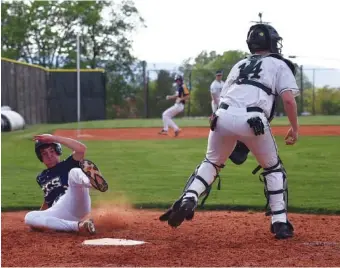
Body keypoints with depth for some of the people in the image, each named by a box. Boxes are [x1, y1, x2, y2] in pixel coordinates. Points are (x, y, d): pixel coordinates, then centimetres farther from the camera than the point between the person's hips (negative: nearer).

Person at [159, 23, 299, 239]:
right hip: (253, 120, -3)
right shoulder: (279, 64, 17)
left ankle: (188, 199, 1)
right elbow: (289, 100, 3)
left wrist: (232, 138, 31)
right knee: (273, 169, 17)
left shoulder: (240, 65, 31)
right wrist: (295, 129, 13)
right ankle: (280, 223, 12)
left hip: (223, 116, 4)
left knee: (212, 162, 25)